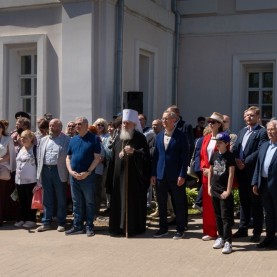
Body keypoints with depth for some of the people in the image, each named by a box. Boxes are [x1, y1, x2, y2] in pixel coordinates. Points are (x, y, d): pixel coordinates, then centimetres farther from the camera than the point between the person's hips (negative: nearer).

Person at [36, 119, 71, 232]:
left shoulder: (67, 140, -2)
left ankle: (61, 223, 13)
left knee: (61, 199, 4)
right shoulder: (44, 140, 14)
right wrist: (39, 173, 7)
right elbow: (39, 156, 14)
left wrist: (69, 174, -12)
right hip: (46, 170, 5)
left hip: (59, 171, -5)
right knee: (47, 198, 10)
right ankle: (46, 222, 17)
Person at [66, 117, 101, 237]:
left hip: (88, 176, -5)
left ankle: (89, 226, 10)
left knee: (89, 202, 3)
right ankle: (77, 226, 18)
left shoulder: (94, 139, -4)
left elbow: (97, 157, -9)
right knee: (76, 203, 10)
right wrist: (71, 171, -3)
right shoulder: (73, 140, 12)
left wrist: (87, 172, -16)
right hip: (74, 176, 5)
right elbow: (68, 157, 13)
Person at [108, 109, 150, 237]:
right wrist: (112, 174, 10)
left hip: (134, 175, -5)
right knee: (119, 201, 5)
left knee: (134, 201, -2)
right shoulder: (118, 138, 15)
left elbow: (145, 154, -9)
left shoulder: (140, 138, -2)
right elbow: (113, 157, 16)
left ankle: (134, 227, 6)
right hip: (119, 175, 5)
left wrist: (134, 152, -24)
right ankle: (119, 226, 11)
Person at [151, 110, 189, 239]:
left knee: (179, 203, 4)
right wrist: (153, 173, 7)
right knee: (161, 203, 10)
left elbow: (185, 157, -8)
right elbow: (155, 155, 12)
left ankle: (180, 229, 14)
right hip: (161, 175, 5)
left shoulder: (181, 136, -5)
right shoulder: (159, 136, 11)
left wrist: (182, 175, -14)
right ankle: (163, 228, 22)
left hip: (176, 176, -5)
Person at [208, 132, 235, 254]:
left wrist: (228, 190, -13)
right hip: (214, 190, 6)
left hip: (224, 192, -5)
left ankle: (228, 241, -4)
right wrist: (209, 186, 9)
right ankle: (221, 237, 25)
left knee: (226, 217, -5)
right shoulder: (214, 155, 7)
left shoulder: (230, 156, -8)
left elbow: (231, 174, -10)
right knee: (218, 216, 14)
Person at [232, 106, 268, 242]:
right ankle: (243, 229, 24)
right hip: (241, 171, 7)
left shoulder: (262, 132, -7)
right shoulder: (242, 131, 17)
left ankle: (257, 232, 9)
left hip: (253, 172, -7)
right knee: (243, 201, 15)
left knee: (255, 203, 2)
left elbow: (260, 151, -17)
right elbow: (235, 148, 11)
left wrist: (245, 162, -18)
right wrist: (237, 160, -7)